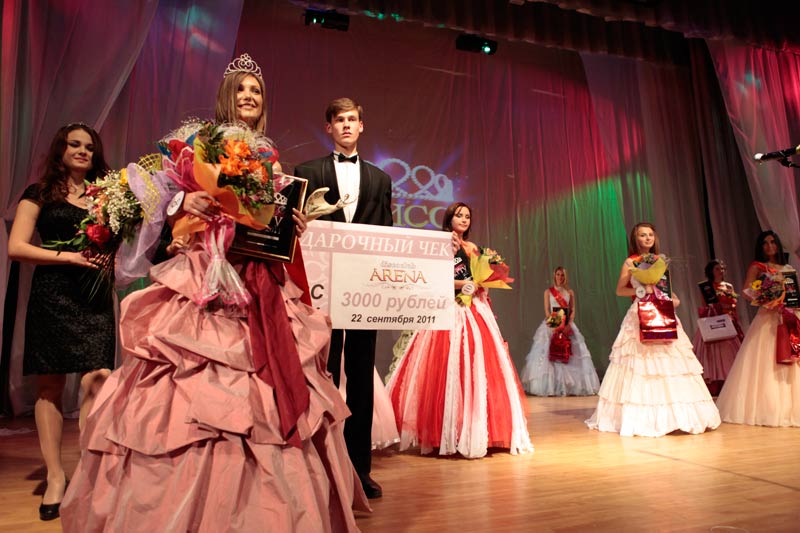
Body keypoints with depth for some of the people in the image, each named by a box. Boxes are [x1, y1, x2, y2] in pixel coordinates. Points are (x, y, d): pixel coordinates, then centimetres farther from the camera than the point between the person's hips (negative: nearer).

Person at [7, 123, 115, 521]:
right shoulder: (40, 193, 8)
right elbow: (16, 247, 1)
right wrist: (69, 256, -10)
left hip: (95, 297, 2)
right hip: (52, 296, -2)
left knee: (96, 382, -8)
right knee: (49, 386, 4)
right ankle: (55, 477, 12)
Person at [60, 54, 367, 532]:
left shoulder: (271, 157, 18)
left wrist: (293, 226, -2)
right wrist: (187, 203, -17)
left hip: (262, 283, 3)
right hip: (206, 276, -3)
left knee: (265, 390, 1)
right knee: (196, 387, -7)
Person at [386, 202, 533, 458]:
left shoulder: (472, 248, 20)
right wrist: (459, 284, -15)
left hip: (474, 312, 6)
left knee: (477, 368, 0)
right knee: (447, 369, -11)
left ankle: (476, 432, 8)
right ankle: (444, 434, -3)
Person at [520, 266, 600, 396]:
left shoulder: (570, 292, 10)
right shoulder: (548, 292, 5)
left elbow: (573, 311, 6)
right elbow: (547, 311, -2)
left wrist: (569, 325, -11)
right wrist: (555, 325, -15)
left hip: (567, 325, 2)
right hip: (552, 324, -2)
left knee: (570, 354, -1)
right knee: (549, 354, -7)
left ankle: (570, 386, 7)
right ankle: (550, 387, -3)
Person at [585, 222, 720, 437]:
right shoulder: (630, 262, 2)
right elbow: (620, 290, -1)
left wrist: (673, 298, 1)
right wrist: (640, 290, -15)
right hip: (640, 316, -5)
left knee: (671, 364, 1)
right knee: (642, 364, -8)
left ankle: (672, 416, 10)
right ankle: (642, 418, 0)